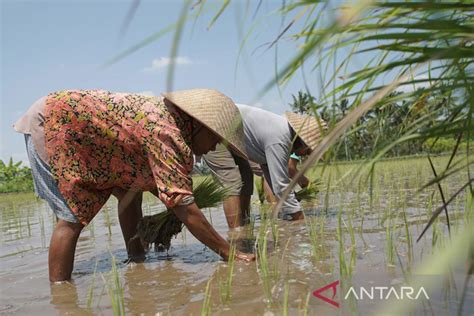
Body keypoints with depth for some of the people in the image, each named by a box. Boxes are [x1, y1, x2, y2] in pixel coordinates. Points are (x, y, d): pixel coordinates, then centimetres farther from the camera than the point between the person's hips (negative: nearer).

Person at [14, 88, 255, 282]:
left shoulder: (167, 115, 0)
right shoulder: (167, 135, -29)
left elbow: (153, 179, 11)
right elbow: (183, 207, -31)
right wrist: (229, 253, -25)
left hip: (76, 131, 9)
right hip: (50, 124, -9)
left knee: (129, 192, 6)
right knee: (72, 218, -14)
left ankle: (137, 260, 15)